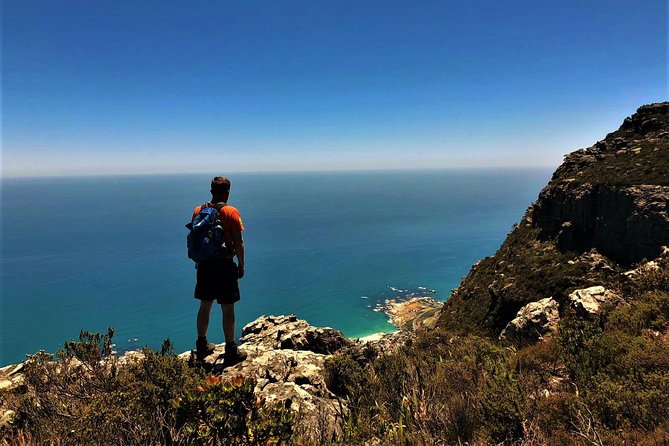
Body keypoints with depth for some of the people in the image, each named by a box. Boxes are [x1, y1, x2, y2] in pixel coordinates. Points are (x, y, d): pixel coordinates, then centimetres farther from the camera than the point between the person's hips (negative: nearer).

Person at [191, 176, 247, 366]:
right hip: (224, 265, -5)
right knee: (228, 309, 3)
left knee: (205, 306, 17)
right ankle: (231, 351, 11)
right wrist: (241, 265, -1)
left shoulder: (198, 211, 3)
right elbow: (238, 243, -12)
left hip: (204, 265, 5)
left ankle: (201, 346, 29)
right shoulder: (231, 212, -11)